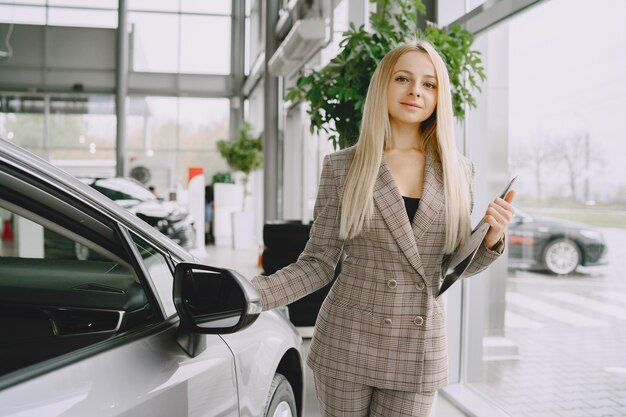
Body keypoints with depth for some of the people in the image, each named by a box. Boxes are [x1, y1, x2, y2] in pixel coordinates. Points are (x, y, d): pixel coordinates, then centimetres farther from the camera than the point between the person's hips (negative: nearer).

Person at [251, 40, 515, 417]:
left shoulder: (457, 171, 2)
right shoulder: (342, 167, -5)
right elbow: (318, 264, -5)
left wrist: (491, 239, -12)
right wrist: (254, 293, -19)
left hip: (420, 350, 2)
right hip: (347, 344, -1)